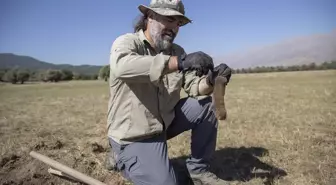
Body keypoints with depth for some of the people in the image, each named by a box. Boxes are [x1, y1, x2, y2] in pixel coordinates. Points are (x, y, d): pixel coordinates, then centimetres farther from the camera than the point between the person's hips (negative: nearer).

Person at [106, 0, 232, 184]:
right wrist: (179, 62, -46)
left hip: (166, 121, 7)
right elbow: (122, 67, -40)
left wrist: (211, 81, -26)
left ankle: (198, 167, 11)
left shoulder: (177, 51, 3)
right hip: (132, 136, -6)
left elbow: (194, 86, -2)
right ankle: (123, 158, 12)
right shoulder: (126, 42, -15)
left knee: (204, 106, -2)